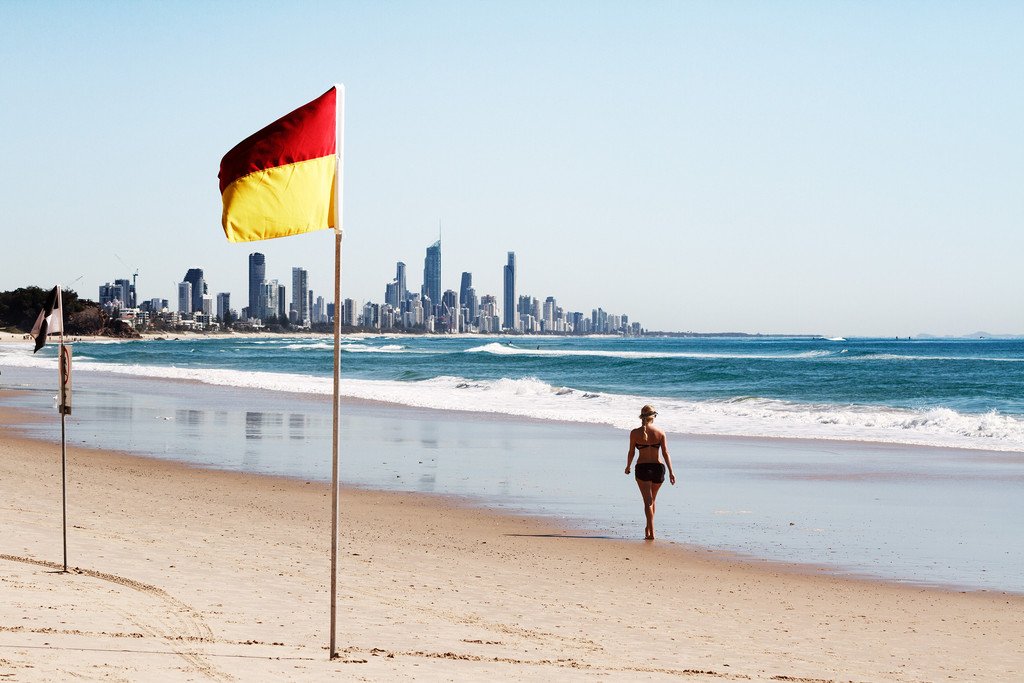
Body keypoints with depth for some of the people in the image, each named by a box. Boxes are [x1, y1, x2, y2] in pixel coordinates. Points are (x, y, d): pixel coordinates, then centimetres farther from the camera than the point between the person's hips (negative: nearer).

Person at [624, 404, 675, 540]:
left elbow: (631, 452, 1)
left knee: (648, 501, -2)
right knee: (652, 499, 21)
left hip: (642, 468, -2)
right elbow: (665, 453, -5)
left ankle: (651, 533, -12)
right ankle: (648, 527, 32)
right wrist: (671, 472, -4)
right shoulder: (660, 433, -1)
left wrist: (628, 467, 17)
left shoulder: (635, 433, -4)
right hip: (658, 468, 2)